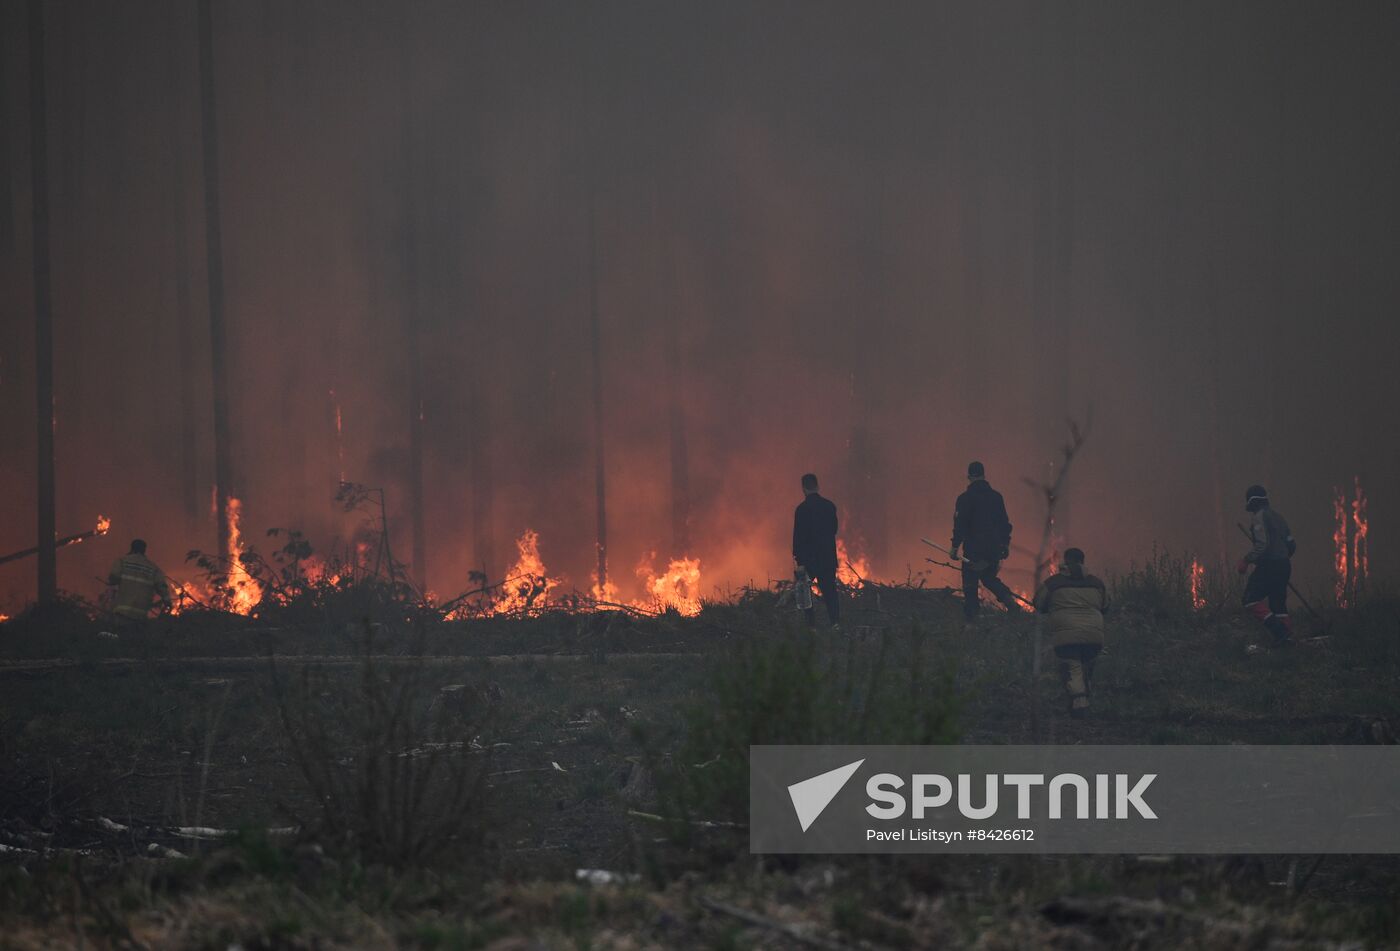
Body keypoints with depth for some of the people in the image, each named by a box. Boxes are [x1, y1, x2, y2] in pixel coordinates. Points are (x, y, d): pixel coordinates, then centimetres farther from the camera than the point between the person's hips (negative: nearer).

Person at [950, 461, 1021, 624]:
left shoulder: (965, 499, -10)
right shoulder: (996, 496, 6)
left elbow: (960, 525, -13)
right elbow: (1005, 523, 10)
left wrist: (955, 546, -6)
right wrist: (1005, 544, 18)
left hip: (973, 549, -5)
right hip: (994, 549, 5)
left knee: (970, 585, 4)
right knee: (989, 578, 23)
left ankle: (971, 620, 2)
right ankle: (1008, 599, 0)